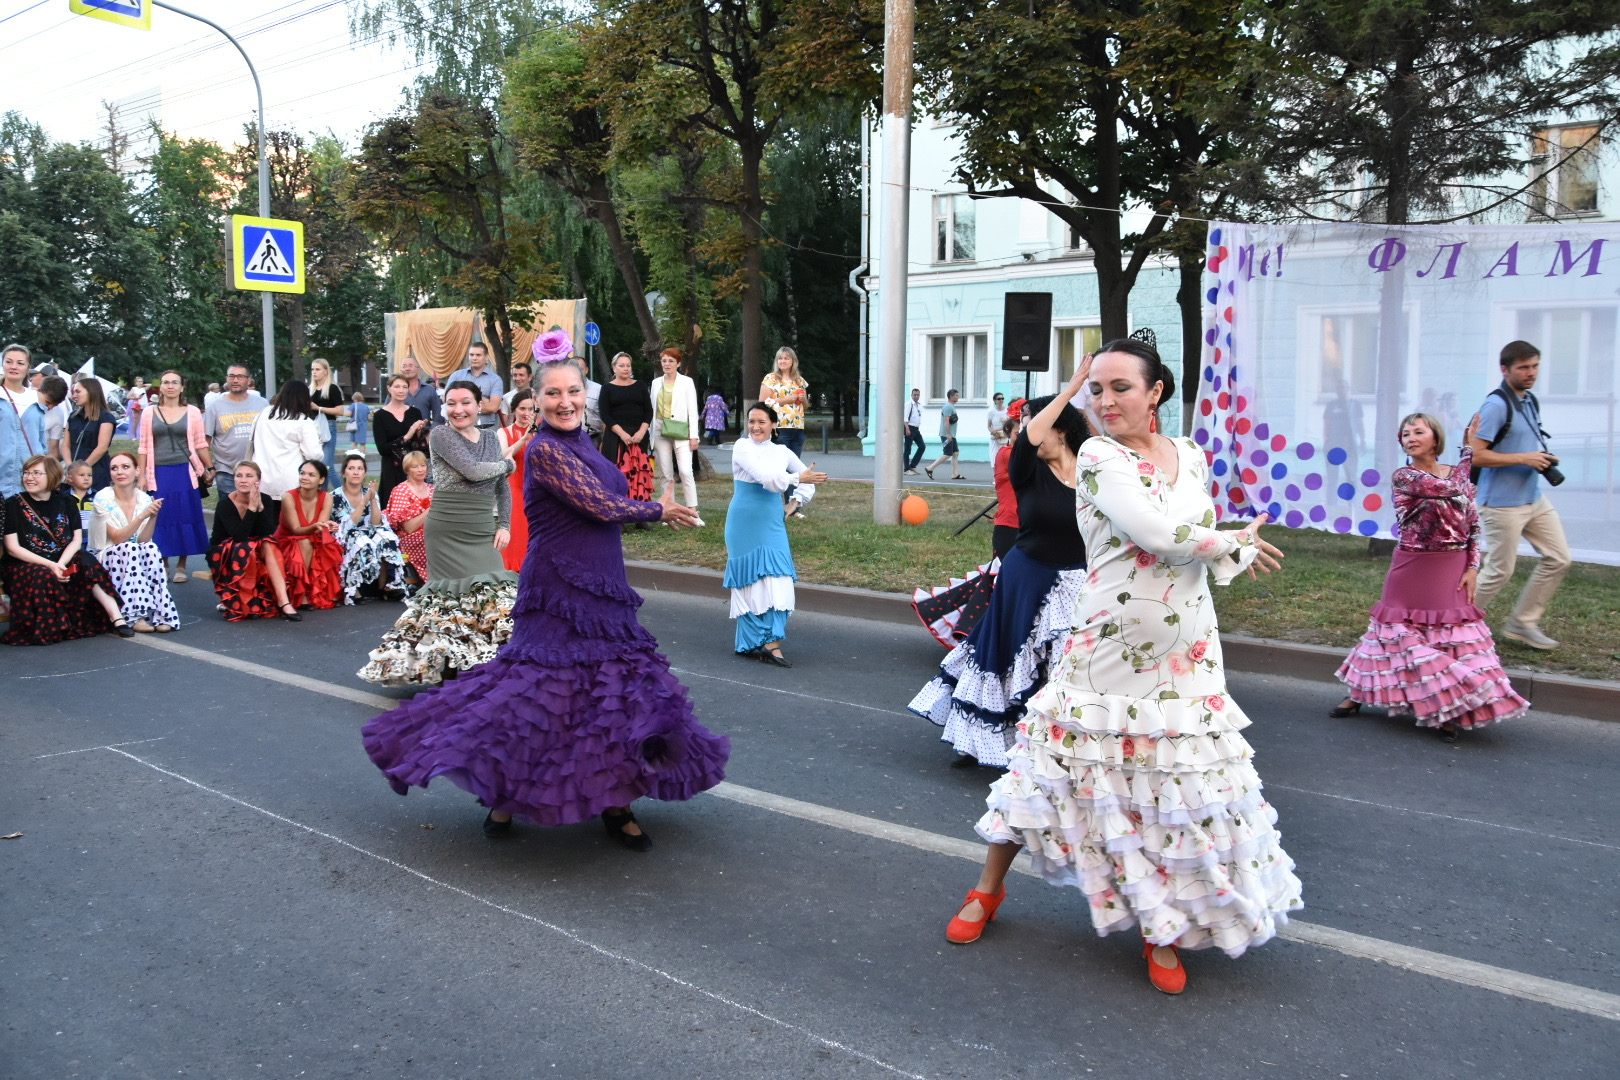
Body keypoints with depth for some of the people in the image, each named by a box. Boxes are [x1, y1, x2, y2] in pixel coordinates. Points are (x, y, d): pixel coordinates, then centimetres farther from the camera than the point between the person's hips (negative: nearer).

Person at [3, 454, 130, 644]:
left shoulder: (65, 501, 7)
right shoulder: (13, 505, -1)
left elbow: (77, 539, 0)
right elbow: (12, 548, -9)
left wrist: (60, 564, -20)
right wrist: (50, 565, -22)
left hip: (63, 560, 2)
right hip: (25, 566, -2)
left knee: (86, 563, -27)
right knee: (43, 576, -35)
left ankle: (116, 619, -34)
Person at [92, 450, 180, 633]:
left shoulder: (144, 499, 0)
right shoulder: (103, 499, -10)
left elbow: (144, 540, -9)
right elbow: (117, 538, -18)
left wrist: (153, 516, -24)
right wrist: (142, 516, -29)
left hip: (135, 557, 3)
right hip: (106, 560, -3)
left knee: (151, 549, -29)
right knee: (130, 549, -33)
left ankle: (160, 615, -34)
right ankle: (136, 616, -37)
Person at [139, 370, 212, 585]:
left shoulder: (192, 412, 5)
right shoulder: (150, 412, 8)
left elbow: (200, 444, 7)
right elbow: (144, 447, 9)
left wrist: (210, 468, 1)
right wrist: (142, 476, 5)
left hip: (185, 472, -1)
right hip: (159, 473, 1)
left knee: (186, 518, 1)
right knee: (161, 519, 1)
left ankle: (181, 566, 11)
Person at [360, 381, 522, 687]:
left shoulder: (492, 437, 13)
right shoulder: (441, 434, -4)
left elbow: (503, 487, 17)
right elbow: (473, 471, -18)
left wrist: (504, 525, 6)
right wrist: (506, 463, -2)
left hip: (484, 532, 5)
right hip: (448, 531, -5)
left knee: (495, 593, -1)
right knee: (453, 595, -3)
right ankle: (451, 666, 8)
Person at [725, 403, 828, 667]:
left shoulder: (782, 452, 9)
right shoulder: (743, 447, -5)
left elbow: (807, 479, 22)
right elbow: (766, 477, -19)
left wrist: (794, 505, 10)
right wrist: (798, 478, -14)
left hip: (773, 524, 4)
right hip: (745, 524, -4)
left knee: (776, 582, -5)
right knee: (750, 580, 1)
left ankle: (771, 643, -2)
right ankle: (751, 643, 10)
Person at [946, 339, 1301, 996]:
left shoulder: (1190, 456, 7)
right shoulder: (1098, 457, -11)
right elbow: (1158, 533, -22)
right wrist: (1235, 543, -9)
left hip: (1187, 658, 5)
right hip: (1108, 650, -4)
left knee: (1185, 792, 7)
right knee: (1049, 764, 5)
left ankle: (1163, 927, 26)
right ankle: (988, 890, 26)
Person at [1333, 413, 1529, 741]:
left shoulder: (1459, 473, 5)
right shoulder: (1403, 476, -7)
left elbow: (1473, 525, 6)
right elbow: (1450, 488, -19)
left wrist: (1473, 568, -5)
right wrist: (1469, 450, -4)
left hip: (1453, 572, 3)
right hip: (1413, 571, -2)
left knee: (1453, 636, -1)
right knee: (1399, 633, 4)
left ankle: (1448, 712, 9)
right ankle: (1358, 695, 20)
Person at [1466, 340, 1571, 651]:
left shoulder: (1531, 401, 11)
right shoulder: (1496, 405, -17)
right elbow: (1475, 455, -22)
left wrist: (1542, 460, 7)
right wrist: (1524, 459, -22)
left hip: (1534, 497, 9)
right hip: (1503, 503, -9)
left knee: (1559, 559, 9)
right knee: (1500, 572, -2)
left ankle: (1522, 623, 19)